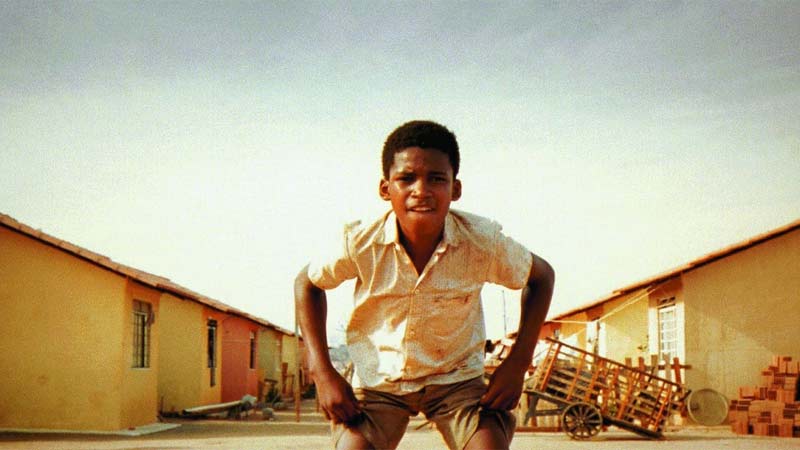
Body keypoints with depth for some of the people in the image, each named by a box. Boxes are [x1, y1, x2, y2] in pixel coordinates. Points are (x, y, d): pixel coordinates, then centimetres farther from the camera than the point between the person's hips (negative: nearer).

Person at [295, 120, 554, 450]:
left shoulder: (482, 242, -20)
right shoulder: (362, 243, -20)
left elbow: (541, 277, 0)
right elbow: (307, 283, -1)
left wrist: (518, 362, -8)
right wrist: (322, 372, -9)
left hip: (457, 377, 0)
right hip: (378, 377, 0)